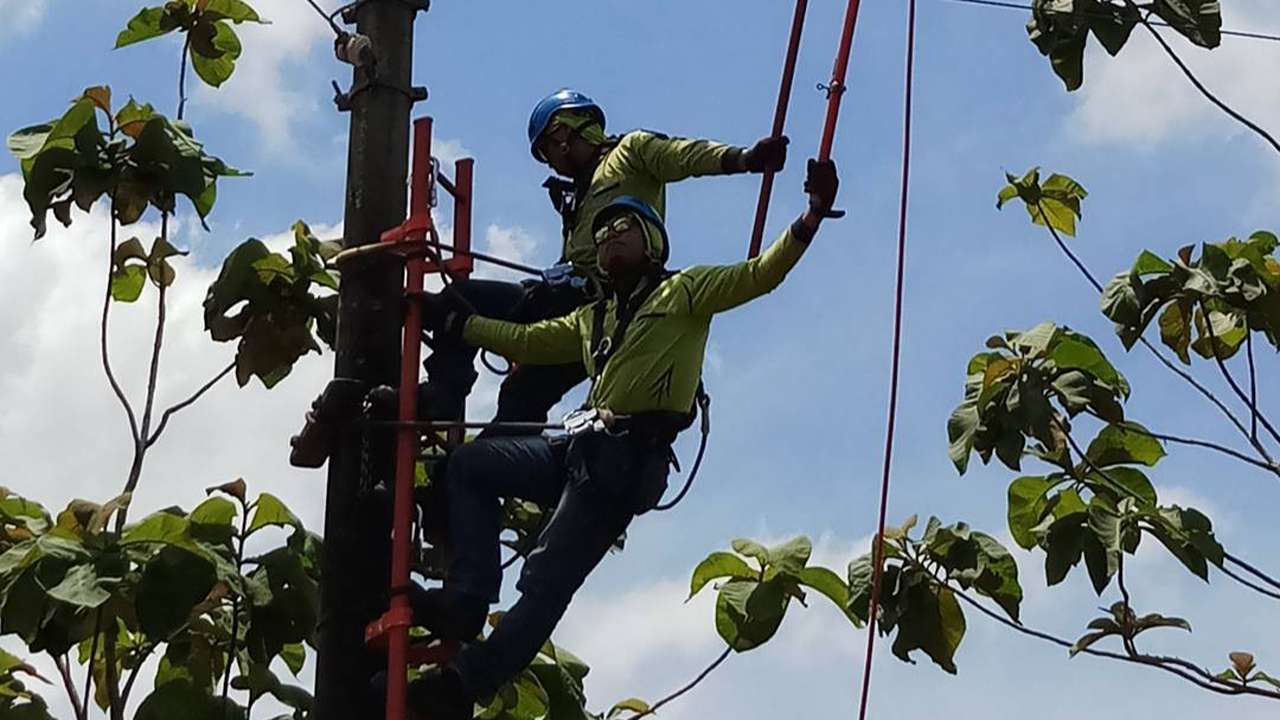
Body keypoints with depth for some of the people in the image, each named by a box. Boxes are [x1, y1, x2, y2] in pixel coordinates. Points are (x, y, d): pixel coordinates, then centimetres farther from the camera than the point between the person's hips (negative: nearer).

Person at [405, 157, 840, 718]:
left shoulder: (684, 291, 5)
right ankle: (469, 599, -3)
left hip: (631, 458, -8)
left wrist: (812, 217, -19)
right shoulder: (591, 319, 27)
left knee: (546, 581, -11)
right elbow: (526, 341, 29)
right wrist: (452, 321, 24)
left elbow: (760, 275, -5)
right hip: (585, 446, 8)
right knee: (469, 466, 9)